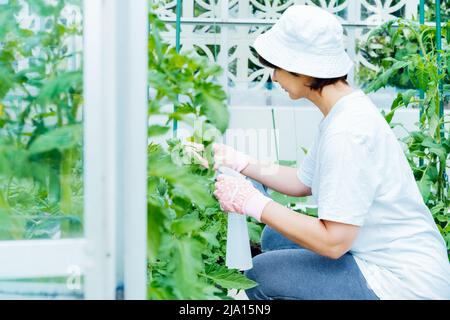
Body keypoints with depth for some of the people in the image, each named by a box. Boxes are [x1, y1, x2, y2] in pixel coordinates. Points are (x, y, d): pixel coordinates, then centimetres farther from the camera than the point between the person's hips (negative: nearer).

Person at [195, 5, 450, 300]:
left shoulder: (347, 133, -25)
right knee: (275, 237, 17)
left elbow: (333, 242, -26)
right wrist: (238, 161, 14)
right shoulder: (346, 111, 5)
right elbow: (301, 183, 16)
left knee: (260, 275, -7)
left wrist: (255, 203, -18)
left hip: (403, 284, -10)